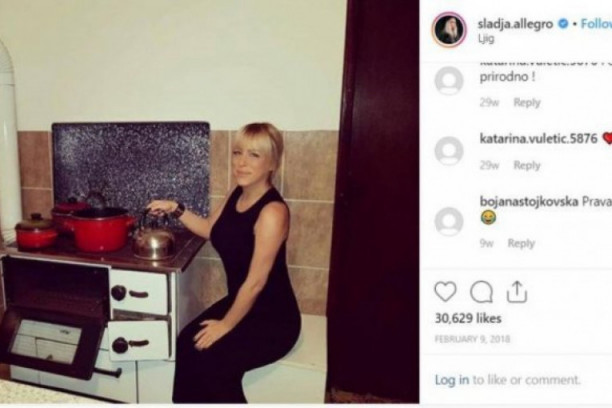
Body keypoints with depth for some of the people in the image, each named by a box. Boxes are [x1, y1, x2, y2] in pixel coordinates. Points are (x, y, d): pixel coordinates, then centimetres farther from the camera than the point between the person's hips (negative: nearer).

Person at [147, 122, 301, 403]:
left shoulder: (272, 211, -26)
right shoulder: (236, 195, 0)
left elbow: (255, 283, -23)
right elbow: (210, 230, 19)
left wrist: (225, 325, -13)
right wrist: (175, 209, 5)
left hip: (273, 319, -7)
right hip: (239, 303, 7)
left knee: (213, 361, -18)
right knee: (187, 343, -8)